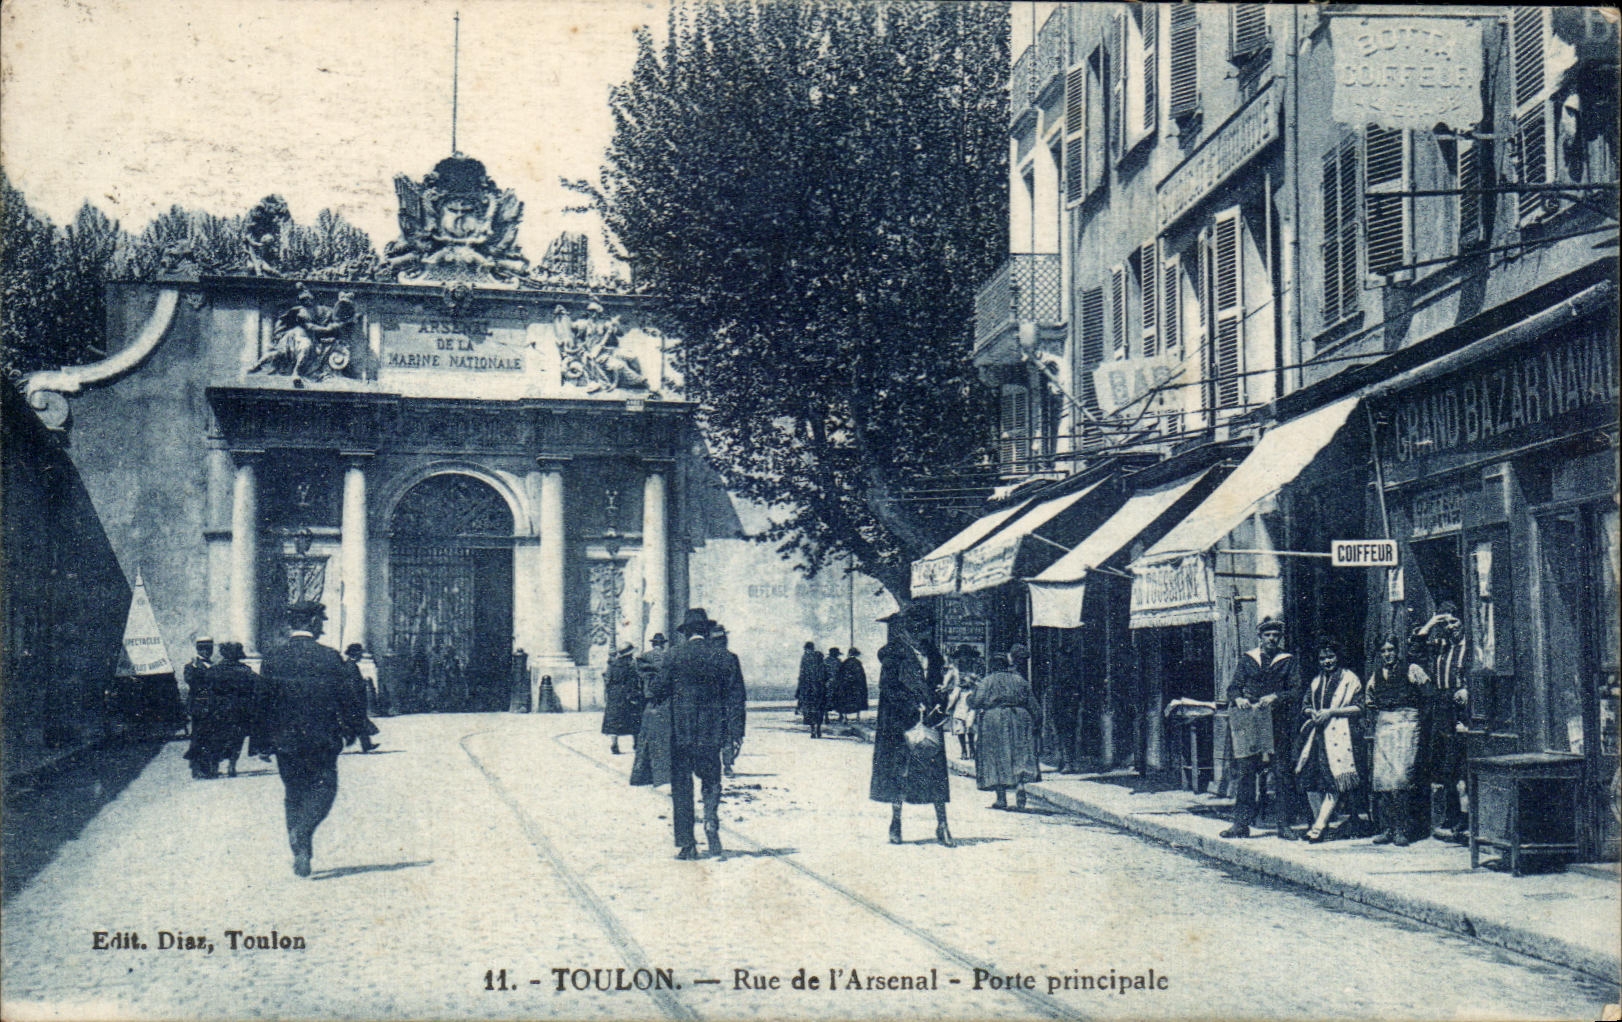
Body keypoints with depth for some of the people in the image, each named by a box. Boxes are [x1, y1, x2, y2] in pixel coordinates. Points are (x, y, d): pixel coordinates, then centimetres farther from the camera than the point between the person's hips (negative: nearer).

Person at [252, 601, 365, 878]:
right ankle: (302, 832, -18)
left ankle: (301, 854, 14)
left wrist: (264, 741, 10)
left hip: (284, 740, 3)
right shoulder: (329, 657, -8)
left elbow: (261, 701, 2)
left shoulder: (273, 658, -1)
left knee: (293, 795, 14)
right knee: (323, 788, 8)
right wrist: (349, 731, 10)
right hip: (322, 739, -3)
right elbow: (348, 699, -5)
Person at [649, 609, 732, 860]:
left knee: (681, 785, 6)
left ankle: (686, 844, 4)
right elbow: (729, 688, 0)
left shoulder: (675, 656, -4)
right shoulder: (719, 655, -1)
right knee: (711, 780, 13)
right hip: (712, 728, 1)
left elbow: (659, 691, -1)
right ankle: (711, 821, -15)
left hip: (681, 728, -1)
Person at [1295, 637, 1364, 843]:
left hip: (1338, 734, -6)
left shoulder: (1349, 679, 3)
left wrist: (1330, 712, -12)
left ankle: (1319, 826, -16)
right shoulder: (1316, 680, 20)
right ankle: (1320, 822, 9)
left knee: (1333, 781, -12)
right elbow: (1305, 705, 21)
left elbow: (1358, 707, -4)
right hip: (1316, 734, 6)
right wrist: (1313, 713, -2)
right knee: (1310, 779, -1)